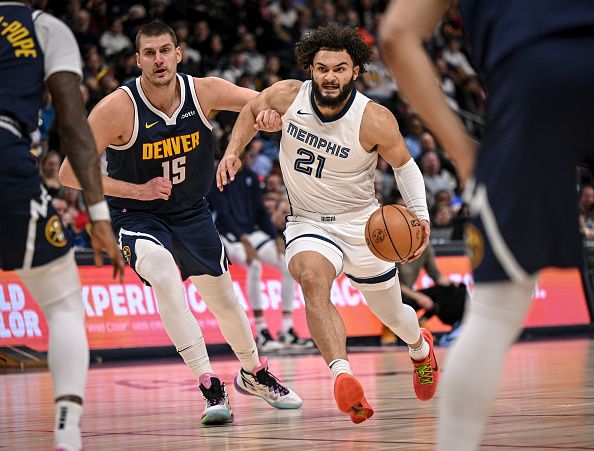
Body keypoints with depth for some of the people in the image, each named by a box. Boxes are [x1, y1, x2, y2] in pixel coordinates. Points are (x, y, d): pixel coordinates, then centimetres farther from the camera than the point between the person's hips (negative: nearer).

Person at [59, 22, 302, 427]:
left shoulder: (204, 92, -15)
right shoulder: (118, 108, -24)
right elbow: (70, 173, -21)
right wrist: (138, 191, -26)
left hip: (191, 212, 4)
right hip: (137, 216, -4)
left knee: (223, 296, 16)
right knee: (163, 273, -34)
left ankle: (253, 373, 45)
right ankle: (209, 385, -30)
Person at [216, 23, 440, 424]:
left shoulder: (375, 121, -20)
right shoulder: (288, 96, -14)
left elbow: (404, 165, -4)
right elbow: (251, 110, 9)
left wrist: (421, 215, -17)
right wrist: (233, 151, -5)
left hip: (362, 224, 0)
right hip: (308, 223, 1)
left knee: (393, 315, 17)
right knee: (311, 277, -35)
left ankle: (420, 347, 55)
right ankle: (342, 376, -48)